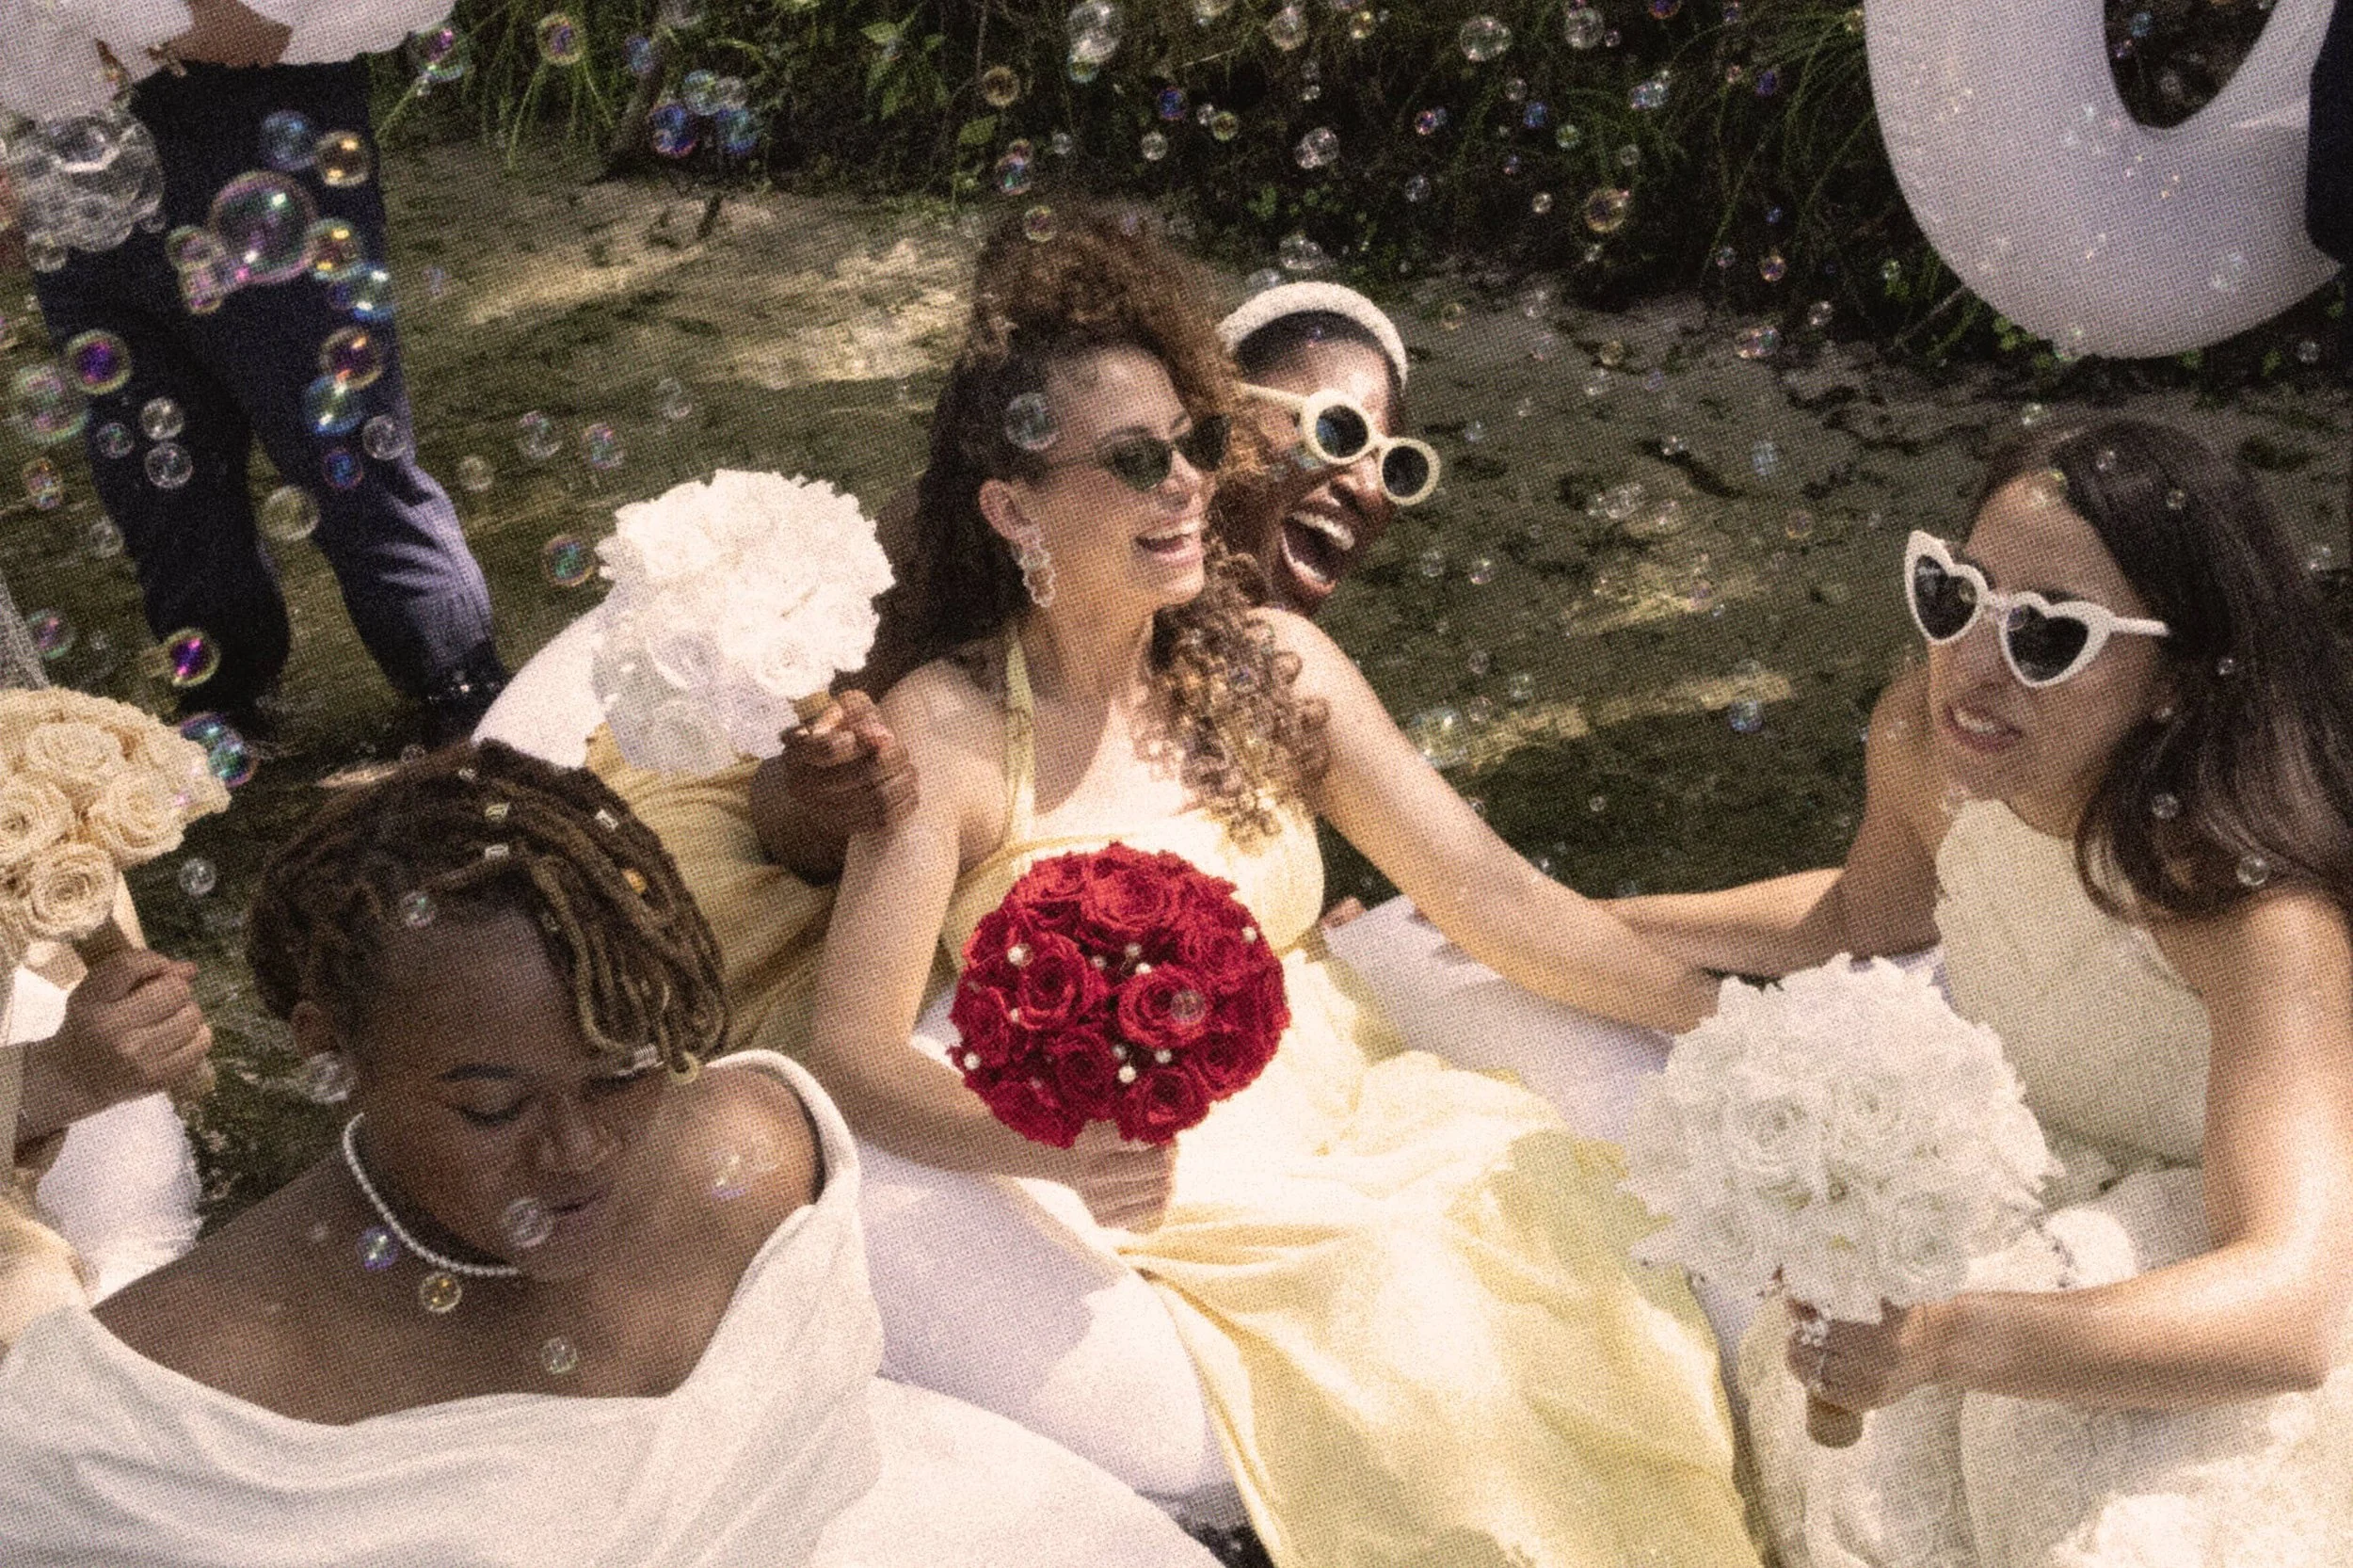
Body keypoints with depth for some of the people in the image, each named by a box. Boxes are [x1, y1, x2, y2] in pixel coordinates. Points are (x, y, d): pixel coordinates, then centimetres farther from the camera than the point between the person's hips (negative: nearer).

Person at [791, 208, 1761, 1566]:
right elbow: (854, 1051, -13)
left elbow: (1491, 892, 1)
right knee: (1429, 1379, -28)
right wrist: (1067, 1149, -31)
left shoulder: (1271, 660, 2)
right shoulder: (948, 731, -9)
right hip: (1167, 1191, -4)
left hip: (1366, 1120, 4)